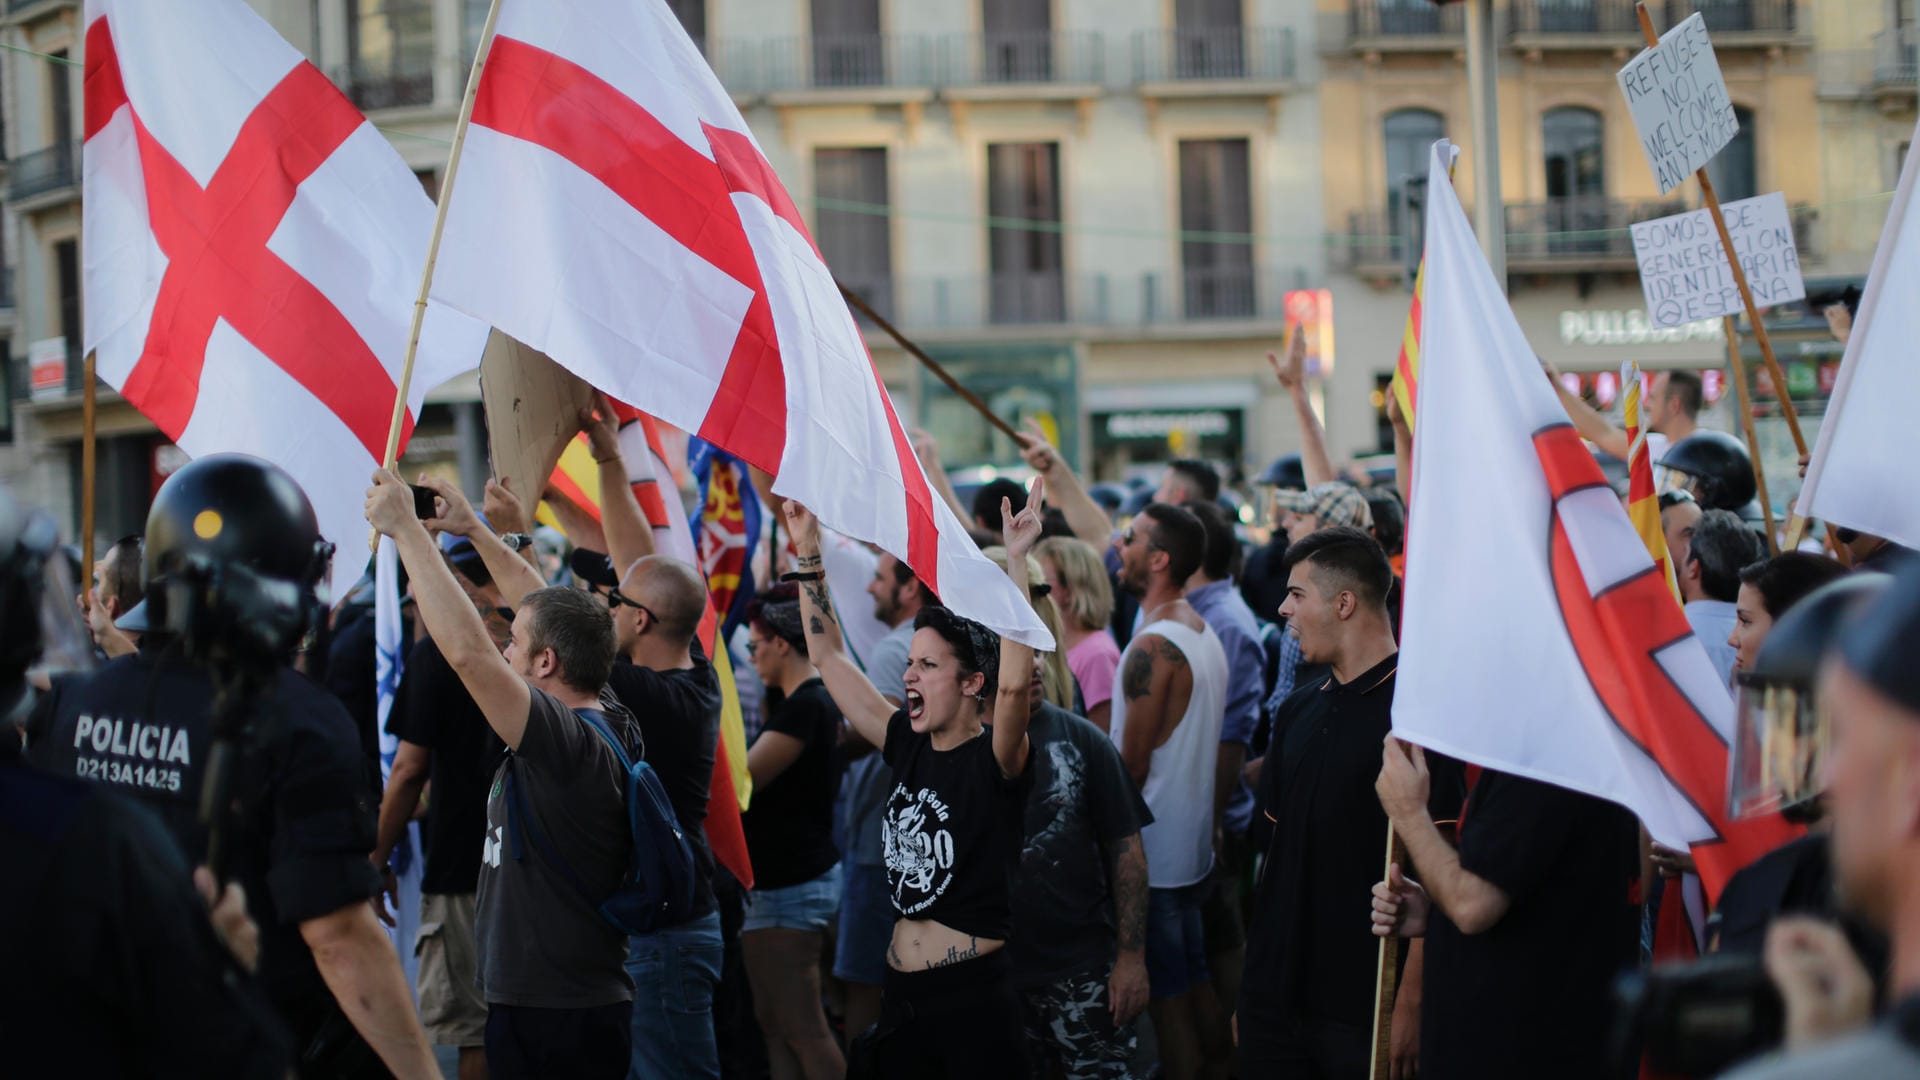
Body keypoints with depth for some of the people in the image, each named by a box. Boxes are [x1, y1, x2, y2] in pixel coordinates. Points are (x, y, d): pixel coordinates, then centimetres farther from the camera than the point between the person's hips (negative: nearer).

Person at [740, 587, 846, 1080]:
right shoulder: (814, 699, 12)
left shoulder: (804, 706, -18)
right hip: (789, 878, 10)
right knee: (774, 1023, 14)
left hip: (791, 886, -10)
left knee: (803, 1029, -7)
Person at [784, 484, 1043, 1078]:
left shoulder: (993, 758, -10)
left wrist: (1017, 562, -33)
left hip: (974, 993, -6)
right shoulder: (908, 745, 8)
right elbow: (828, 657, 14)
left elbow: (1015, 683, -31)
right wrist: (808, 553, 10)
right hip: (901, 994, 7)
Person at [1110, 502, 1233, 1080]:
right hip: (1195, 848, 9)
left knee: (1168, 998, -2)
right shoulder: (1205, 634, 8)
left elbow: (1132, 766, -18)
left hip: (1152, 855, -9)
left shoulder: (1152, 647, -20)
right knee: (1198, 983, 16)